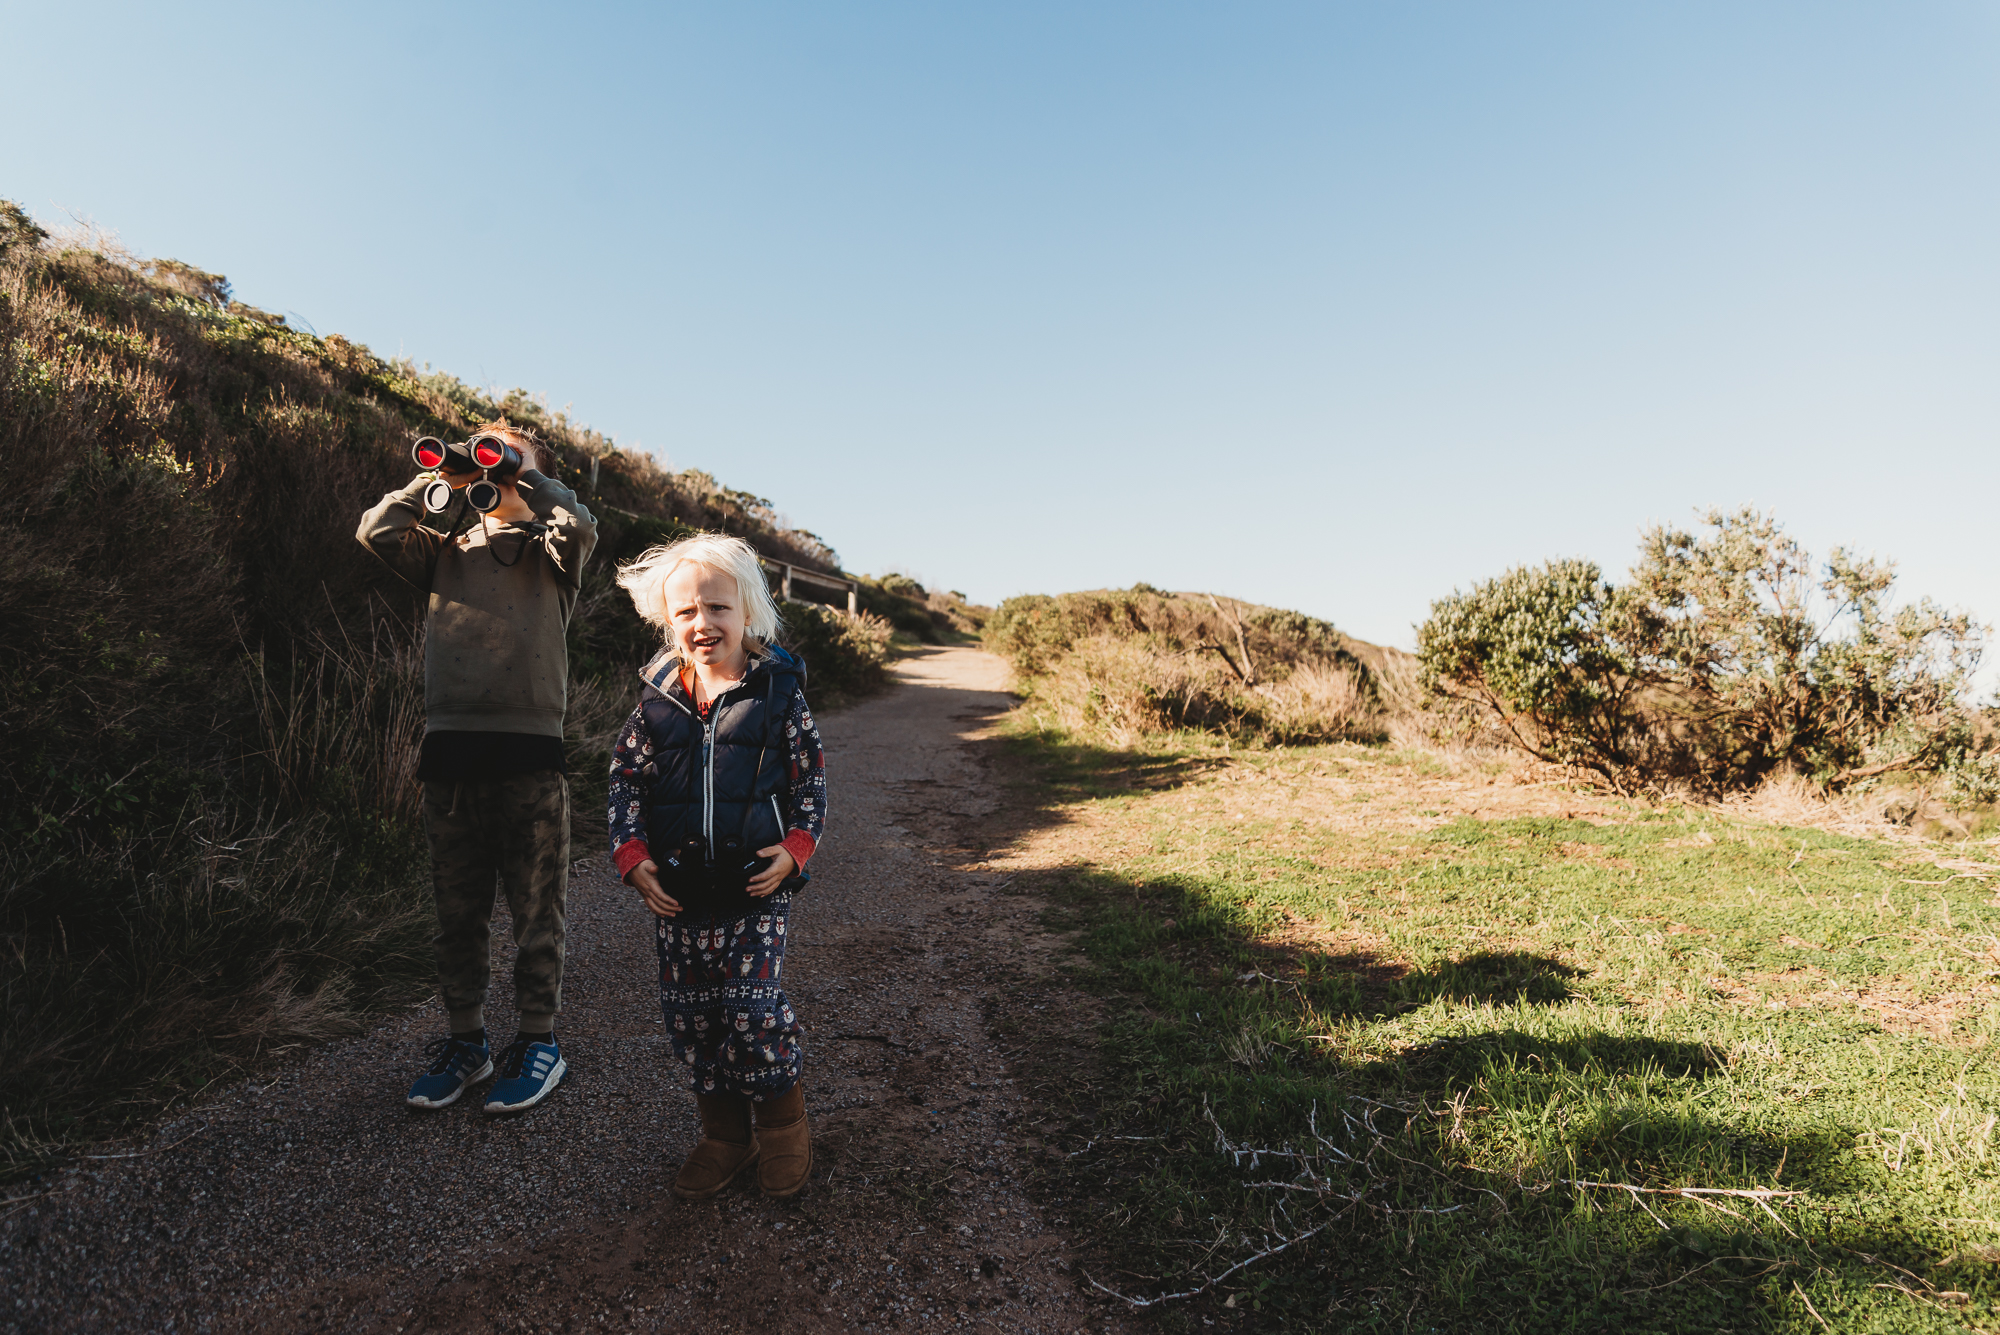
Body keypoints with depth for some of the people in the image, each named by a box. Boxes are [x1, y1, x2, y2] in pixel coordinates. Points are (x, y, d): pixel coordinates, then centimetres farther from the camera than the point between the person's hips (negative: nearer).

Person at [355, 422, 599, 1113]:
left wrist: (523, 474, -1)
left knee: (536, 911, 2)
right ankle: (465, 1041, 24)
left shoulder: (548, 553, 10)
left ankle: (539, 1041, 15)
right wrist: (441, 477, 5)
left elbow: (579, 524, -12)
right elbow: (376, 530, 3)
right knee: (458, 911, 11)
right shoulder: (447, 550, 19)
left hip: (529, 749, -3)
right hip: (450, 745, 4)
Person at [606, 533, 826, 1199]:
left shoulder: (778, 692, -3)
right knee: (689, 1012, 9)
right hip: (676, 891, 4)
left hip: (757, 886, -3)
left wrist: (796, 847, -10)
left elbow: (810, 778, 1)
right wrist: (633, 857, -1)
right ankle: (724, 1132, 28)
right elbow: (626, 779, 8)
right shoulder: (657, 701, 3)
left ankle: (782, 1124, 21)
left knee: (752, 1004, -5)